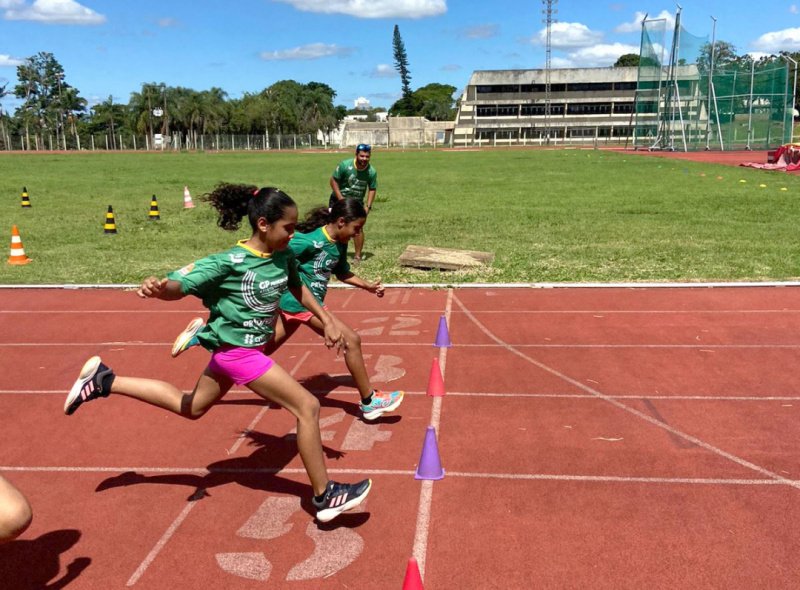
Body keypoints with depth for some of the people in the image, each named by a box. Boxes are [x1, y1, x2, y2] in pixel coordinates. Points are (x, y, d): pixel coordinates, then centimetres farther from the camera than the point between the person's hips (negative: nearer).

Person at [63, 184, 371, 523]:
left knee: (190, 407, 25)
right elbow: (181, 285, -27)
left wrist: (327, 321, 12)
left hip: (241, 347, 8)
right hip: (239, 351, -8)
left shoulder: (283, 256, -3)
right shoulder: (231, 262, -24)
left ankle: (103, 382, 32)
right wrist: (159, 288, -50)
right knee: (307, 406, -10)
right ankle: (325, 496, 2)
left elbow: (298, 288, 16)